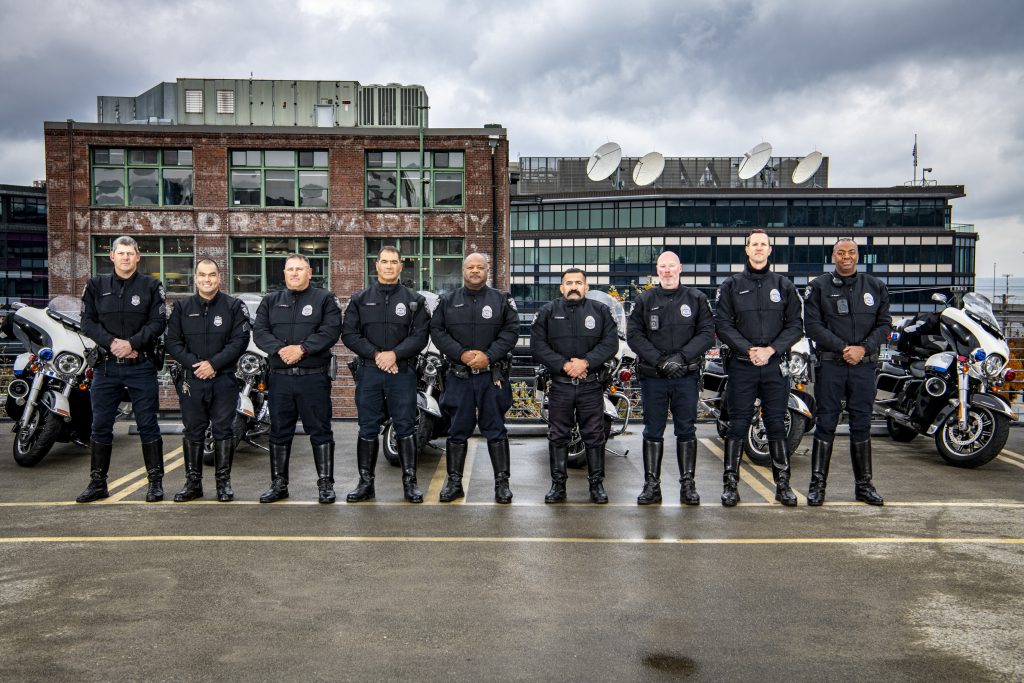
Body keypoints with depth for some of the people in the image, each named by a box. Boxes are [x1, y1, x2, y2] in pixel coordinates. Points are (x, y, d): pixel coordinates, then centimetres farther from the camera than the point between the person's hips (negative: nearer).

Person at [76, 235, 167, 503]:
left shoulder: (151, 286, 4)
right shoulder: (96, 285, 9)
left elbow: (158, 322, -4)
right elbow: (88, 322, 3)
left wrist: (132, 343, -16)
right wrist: (112, 343, -13)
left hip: (141, 365, -2)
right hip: (107, 365, 3)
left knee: (148, 425, 1)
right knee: (100, 426, 7)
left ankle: (155, 481, 9)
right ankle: (98, 483, 17)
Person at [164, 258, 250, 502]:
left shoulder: (234, 306, 3)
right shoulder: (182, 307, 10)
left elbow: (240, 340, -5)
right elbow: (173, 342, 5)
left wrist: (213, 363, -13)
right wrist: (194, 364, -10)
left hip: (224, 379, -2)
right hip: (191, 379, 2)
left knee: (223, 429, 1)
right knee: (193, 431, 7)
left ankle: (224, 482, 9)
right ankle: (193, 482, 16)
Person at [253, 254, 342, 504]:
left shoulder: (325, 299, 5)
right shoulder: (270, 301, 15)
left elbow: (330, 331, -10)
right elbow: (259, 332, 3)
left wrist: (302, 349, -19)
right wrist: (280, 349, -15)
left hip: (314, 377, -3)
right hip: (280, 377, 4)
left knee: (320, 431, 0)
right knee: (279, 432, 10)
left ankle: (326, 484, 8)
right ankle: (278, 484, 21)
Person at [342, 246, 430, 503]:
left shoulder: (415, 300, 8)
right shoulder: (360, 299, 11)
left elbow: (420, 335, -1)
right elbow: (349, 334, 3)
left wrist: (395, 354, -15)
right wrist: (376, 355, -10)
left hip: (402, 371, -1)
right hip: (368, 372, 1)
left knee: (406, 428, 1)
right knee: (368, 429, 5)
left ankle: (410, 482, 9)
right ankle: (365, 483, 13)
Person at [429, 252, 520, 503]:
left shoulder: (502, 300, 6)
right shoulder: (448, 302, 10)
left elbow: (511, 331, -2)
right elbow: (436, 331, 2)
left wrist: (489, 355, -14)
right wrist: (461, 354, -11)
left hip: (492, 375, -1)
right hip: (459, 376, 1)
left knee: (495, 430, 2)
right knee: (457, 430, 6)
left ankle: (502, 482, 10)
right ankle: (454, 482, 16)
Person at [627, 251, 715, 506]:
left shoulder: (696, 299, 7)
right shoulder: (644, 300, 7)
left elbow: (707, 332, 0)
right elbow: (634, 334, 0)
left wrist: (682, 357, -14)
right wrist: (660, 360, -12)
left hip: (686, 376, 0)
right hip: (652, 377, 0)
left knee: (686, 431, 5)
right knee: (653, 431, 5)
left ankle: (688, 484, 13)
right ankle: (651, 485, 11)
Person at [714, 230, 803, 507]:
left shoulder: (784, 285, 11)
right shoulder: (731, 285, 6)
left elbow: (795, 325, 6)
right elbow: (723, 324, -1)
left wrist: (771, 349, -9)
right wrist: (748, 350, -13)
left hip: (775, 364, 1)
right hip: (741, 365, -1)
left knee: (776, 424, 6)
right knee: (738, 425, 1)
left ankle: (783, 484, 15)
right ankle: (730, 483, 7)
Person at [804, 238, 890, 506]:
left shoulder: (875, 287, 11)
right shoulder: (818, 287, 3)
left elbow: (884, 323, 8)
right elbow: (813, 325, -5)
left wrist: (864, 348, -9)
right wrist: (843, 348, -13)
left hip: (864, 364, 2)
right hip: (830, 365, -2)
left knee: (861, 424, 8)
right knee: (826, 423, 0)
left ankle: (864, 484, 17)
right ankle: (818, 484, 5)